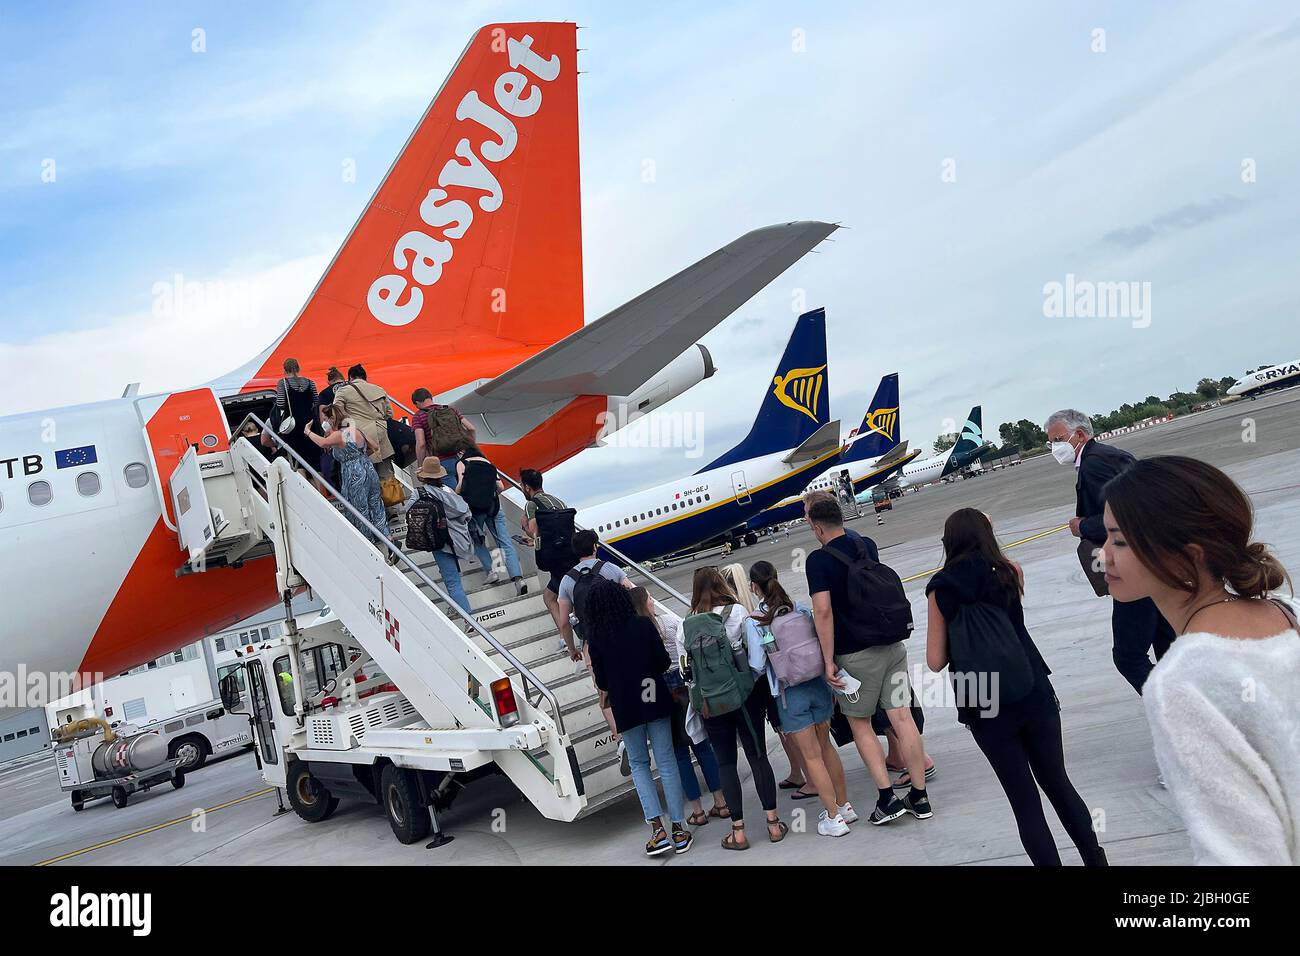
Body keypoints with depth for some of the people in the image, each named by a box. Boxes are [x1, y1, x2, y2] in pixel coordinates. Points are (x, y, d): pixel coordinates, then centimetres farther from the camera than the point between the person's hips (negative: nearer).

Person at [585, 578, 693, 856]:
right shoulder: (642, 625, -6)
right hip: (655, 701, 0)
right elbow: (664, 662, -3)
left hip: (625, 706, 0)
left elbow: (601, 682, -1)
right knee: (666, 762, 8)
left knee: (639, 765, 12)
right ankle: (678, 829, 9)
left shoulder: (595, 637, -6)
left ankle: (658, 829, 1)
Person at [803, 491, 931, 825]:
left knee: (859, 723, 10)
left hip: (856, 655, -5)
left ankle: (887, 798, 5)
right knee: (902, 718, 6)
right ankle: (919, 797, 12)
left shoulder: (818, 560, -13)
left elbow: (823, 611, -21)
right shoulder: (868, 545, 6)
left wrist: (829, 661, -15)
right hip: (892, 646, 5)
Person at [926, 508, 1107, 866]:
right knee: (1057, 784, 20)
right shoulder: (1009, 572, -2)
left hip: (983, 708, -2)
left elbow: (935, 661, -6)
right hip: (1033, 695, 2)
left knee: (1025, 801, 9)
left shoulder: (940, 589, -6)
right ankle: (1095, 860, 27)